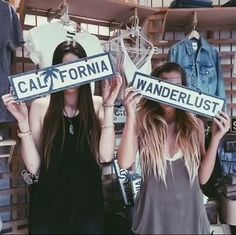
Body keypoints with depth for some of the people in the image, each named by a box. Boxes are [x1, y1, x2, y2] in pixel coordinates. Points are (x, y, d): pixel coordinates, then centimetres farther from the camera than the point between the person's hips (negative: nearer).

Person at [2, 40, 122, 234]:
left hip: (88, 203, 1)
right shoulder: (40, 106, -5)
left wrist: (109, 106, -18)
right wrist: (22, 120, -18)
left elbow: (106, 156, -15)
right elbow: (33, 167, -9)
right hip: (49, 205, 0)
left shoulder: (97, 105, -3)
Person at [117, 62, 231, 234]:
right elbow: (125, 163, -23)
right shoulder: (141, 122, -9)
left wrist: (216, 138, -11)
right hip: (154, 211, -2)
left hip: (189, 210, 2)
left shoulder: (195, 124, -3)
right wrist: (130, 116, -24)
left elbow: (203, 178, -2)